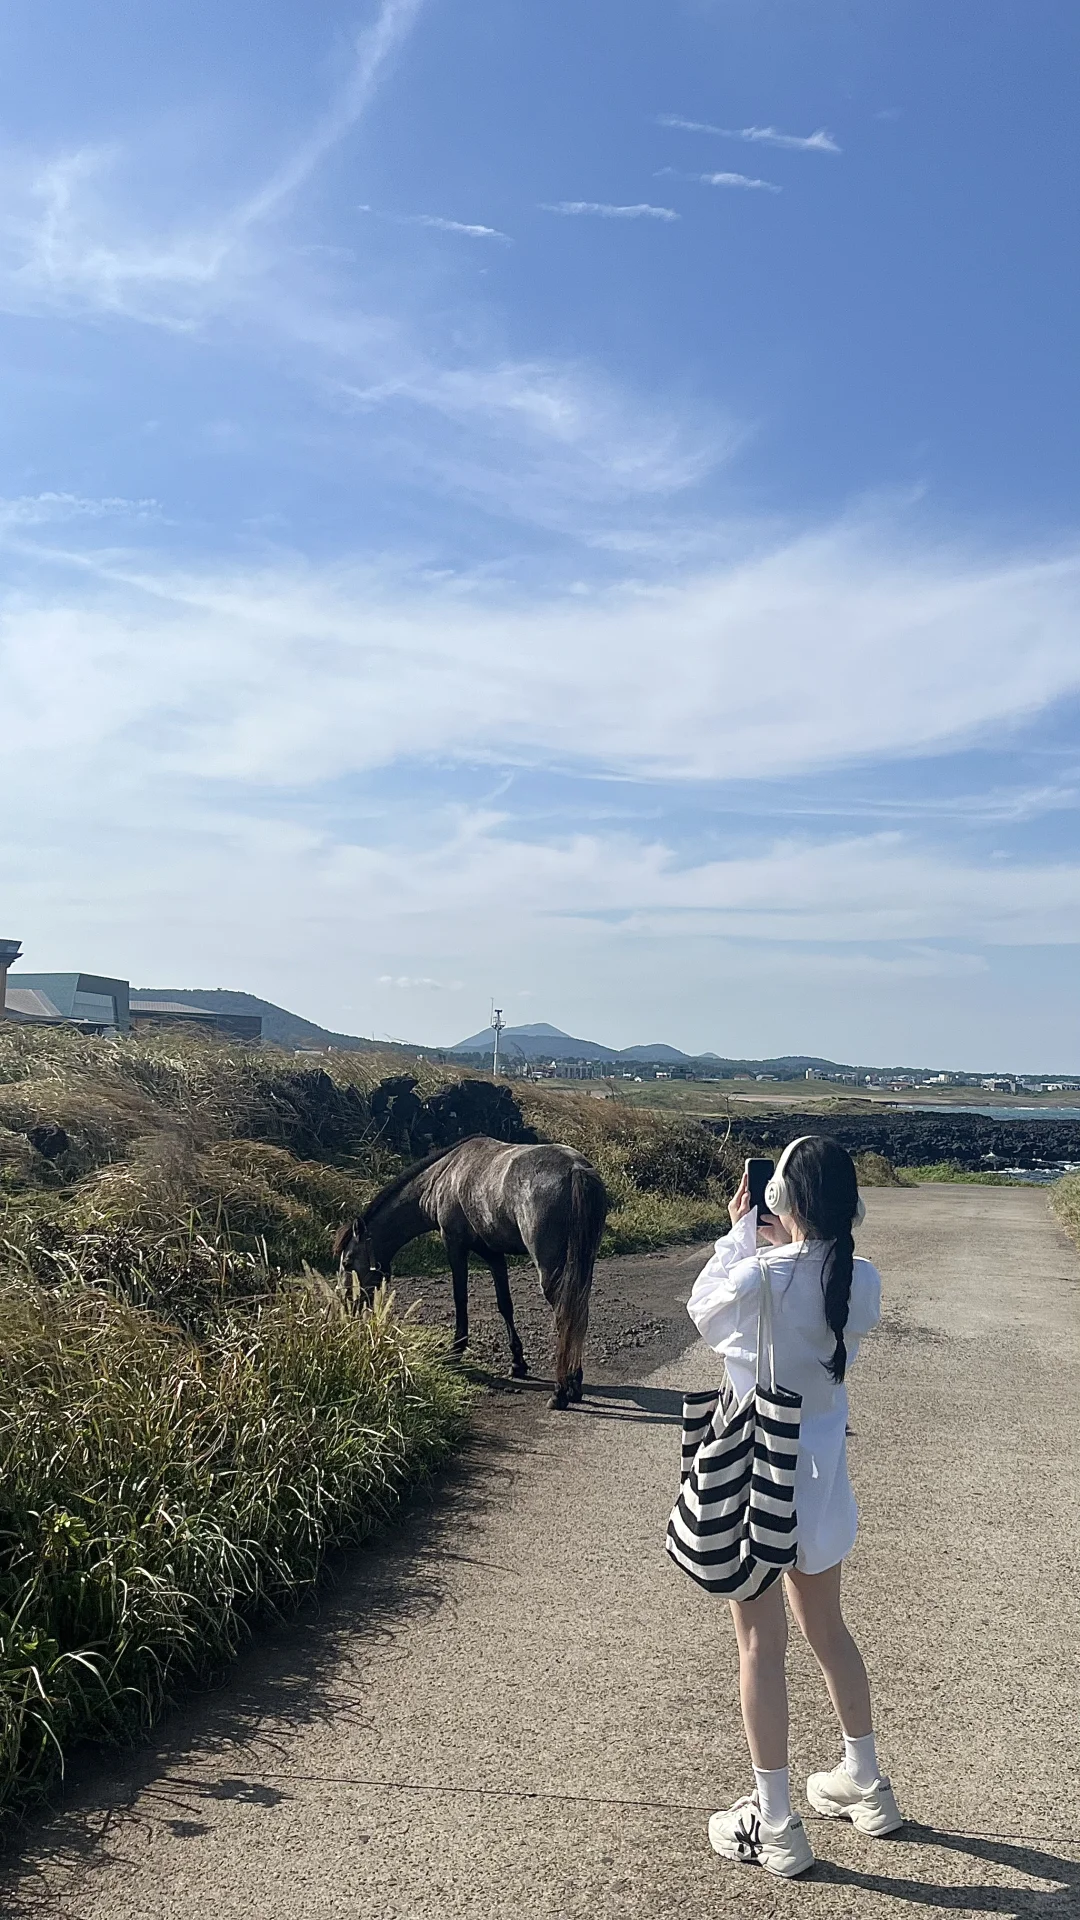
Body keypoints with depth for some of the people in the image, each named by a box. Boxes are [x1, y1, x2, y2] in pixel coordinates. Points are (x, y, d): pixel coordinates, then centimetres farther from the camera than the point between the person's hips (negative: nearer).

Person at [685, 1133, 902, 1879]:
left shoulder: (756, 1279, -24)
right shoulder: (862, 1283, -11)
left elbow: (702, 1310, -2)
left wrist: (739, 1233, 2)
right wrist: (781, 1249, 5)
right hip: (822, 1477, 5)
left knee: (762, 1645, 9)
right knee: (826, 1628, 25)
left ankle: (776, 1824, 21)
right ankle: (866, 1782, 40)